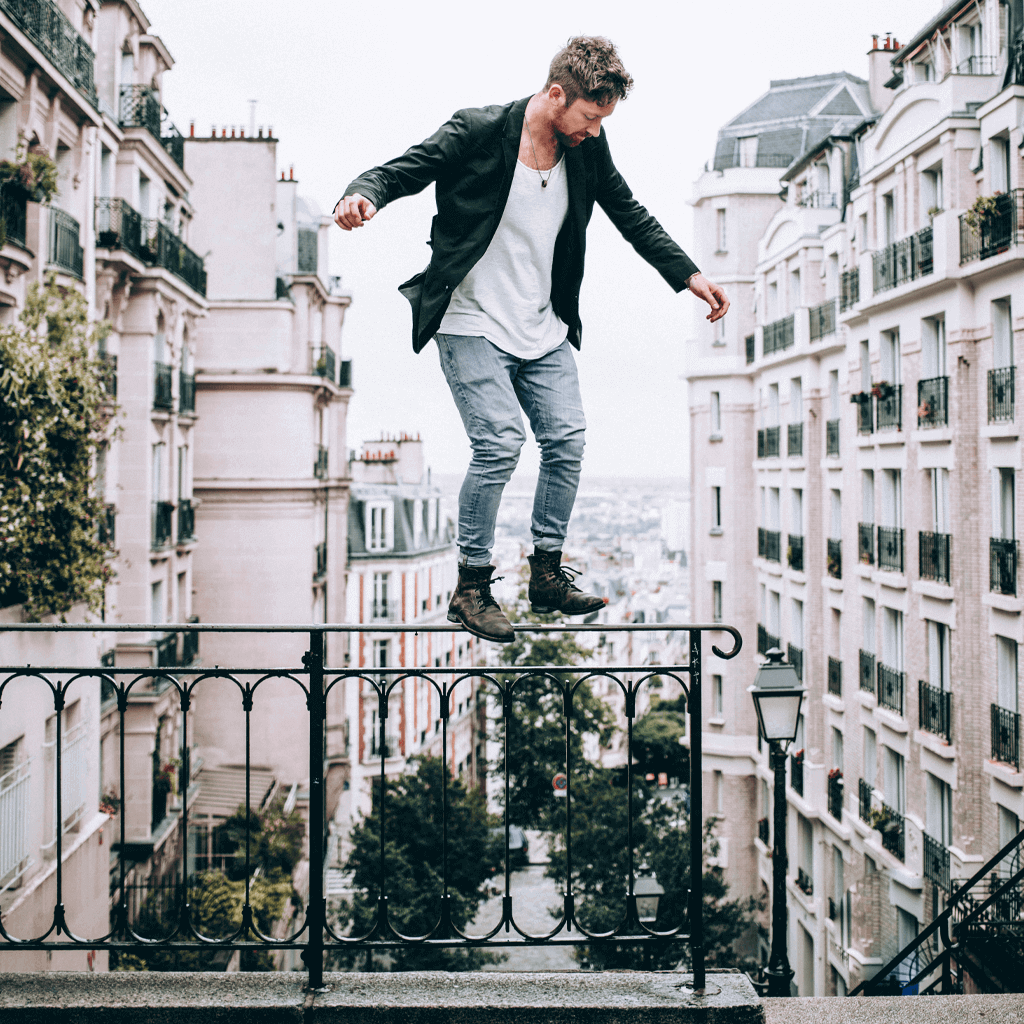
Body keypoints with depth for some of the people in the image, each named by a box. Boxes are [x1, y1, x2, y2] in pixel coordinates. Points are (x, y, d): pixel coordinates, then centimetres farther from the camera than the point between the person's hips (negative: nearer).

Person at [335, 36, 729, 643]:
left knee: (568, 440, 0)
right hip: (473, 325, -6)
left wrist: (689, 276, 15)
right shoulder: (477, 132, -14)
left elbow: (631, 216, 15)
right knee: (500, 443, -16)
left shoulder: (588, 149, 3)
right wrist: (363, 196, -36)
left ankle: (547, 574, 16)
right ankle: (472, 587, -2)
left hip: (544, 330, 6)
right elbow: (403, 170, -13)